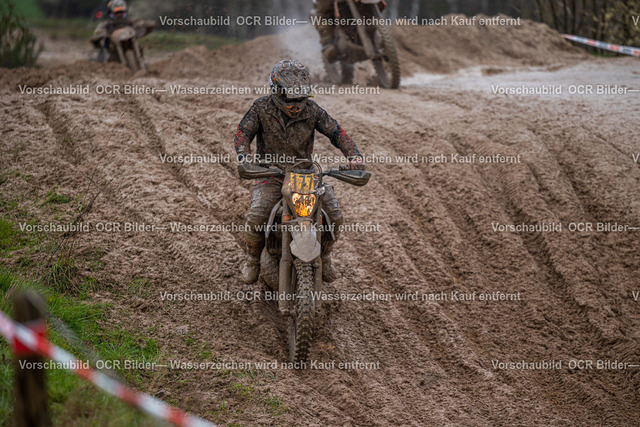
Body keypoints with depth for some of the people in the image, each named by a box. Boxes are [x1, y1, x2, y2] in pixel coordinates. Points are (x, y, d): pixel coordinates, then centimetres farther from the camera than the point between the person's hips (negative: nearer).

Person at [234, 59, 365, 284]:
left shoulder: (312, 110, -5)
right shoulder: (262, 108, -8)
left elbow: (336, 132, -3)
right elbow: (243, 132, -8)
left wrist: (354, 155, -20)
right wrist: (244, 155, -30)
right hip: (270, 173, -2)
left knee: (334, 217, -11)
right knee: (256, 218, -25)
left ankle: (324, 257, 18)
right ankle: (253, 258, 6)